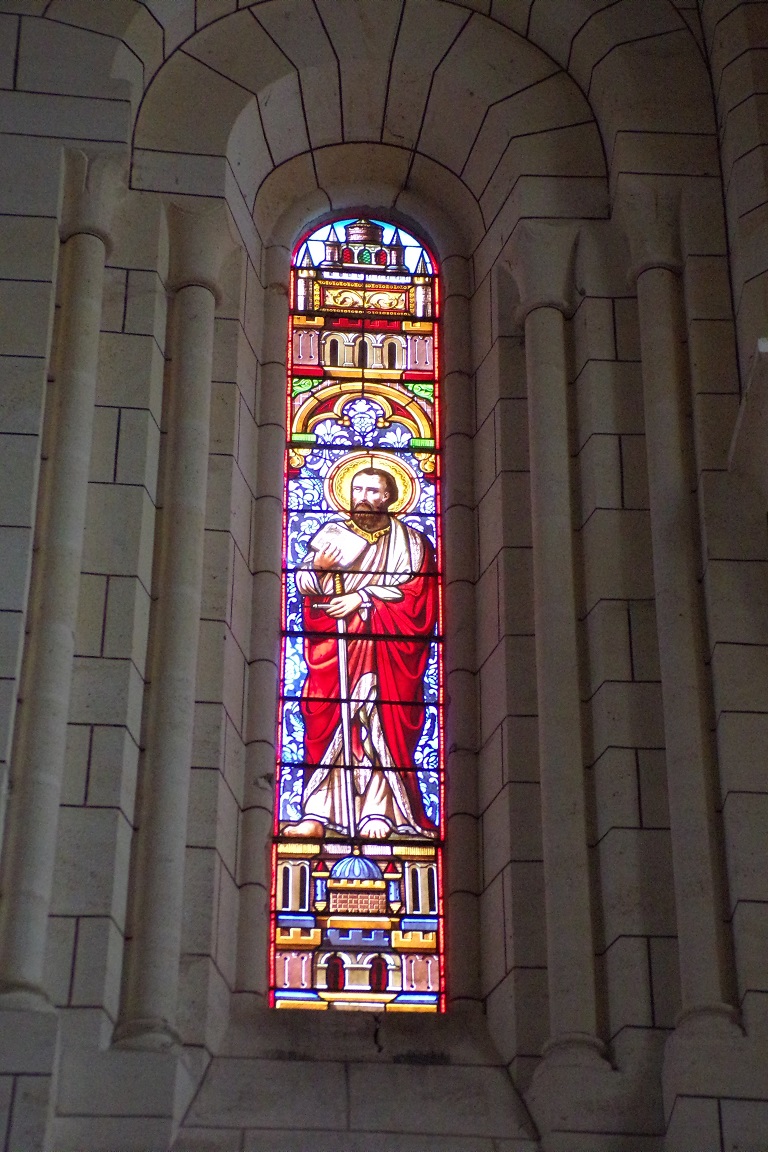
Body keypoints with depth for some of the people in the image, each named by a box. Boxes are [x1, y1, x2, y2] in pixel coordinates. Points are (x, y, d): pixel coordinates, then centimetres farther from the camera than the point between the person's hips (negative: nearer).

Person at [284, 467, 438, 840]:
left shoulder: (411, 542, 12)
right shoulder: (331, 534, 15)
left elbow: (415, 597, 0)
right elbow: (305, 587, 6)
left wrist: (363, 598, -9)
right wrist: (318, 568, -16)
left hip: (385, 649, -1)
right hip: (334, 646, 1)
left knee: (378, 724, -10)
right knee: (325, 724, -9)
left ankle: (378, 813, -12)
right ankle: (317, 814, -13)